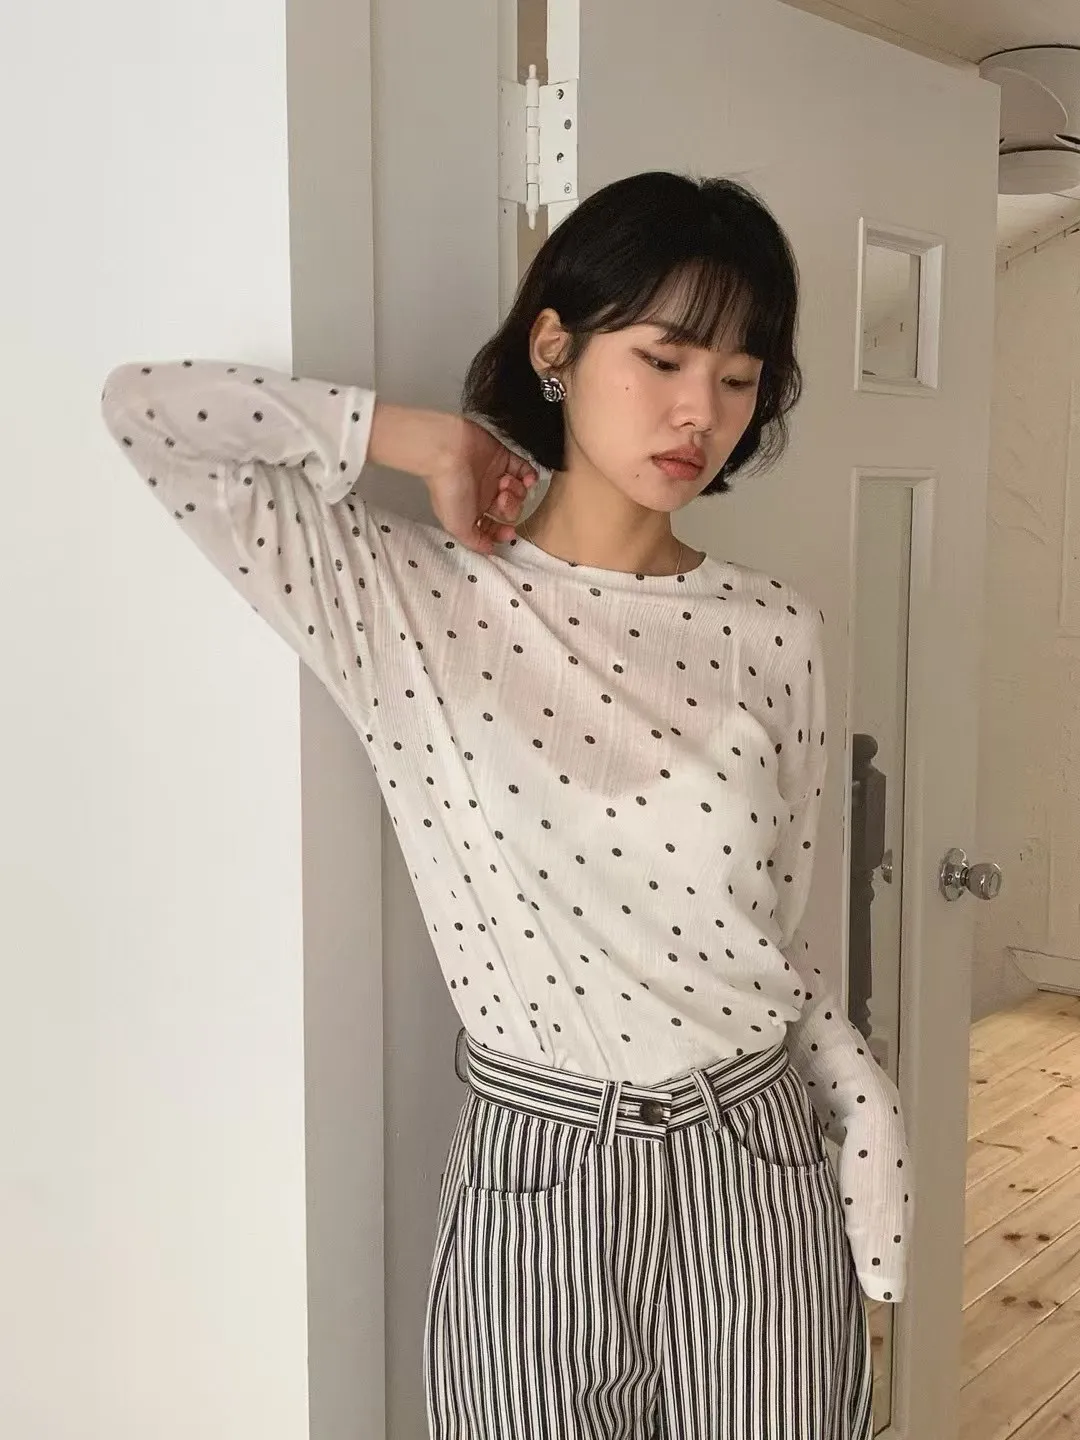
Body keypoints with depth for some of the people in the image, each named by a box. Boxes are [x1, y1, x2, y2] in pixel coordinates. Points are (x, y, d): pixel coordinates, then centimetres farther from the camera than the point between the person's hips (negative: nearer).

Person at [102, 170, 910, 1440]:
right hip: (529, 1184, -2)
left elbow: (771, 930, 8)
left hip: (758, 1170, 3)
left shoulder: (769, 630, 0)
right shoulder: (411, 598, -7)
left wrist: (867, 1113, -1)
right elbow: (144, 409, -11)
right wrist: (420, 439, -8)